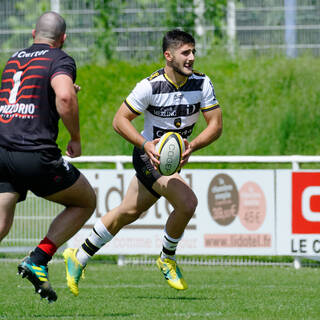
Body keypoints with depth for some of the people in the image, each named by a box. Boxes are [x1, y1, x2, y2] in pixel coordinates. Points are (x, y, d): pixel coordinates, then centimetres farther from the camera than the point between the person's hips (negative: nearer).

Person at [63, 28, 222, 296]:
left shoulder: (202, 84, -9)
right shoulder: (151, 86, -21)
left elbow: (216, 125, -8)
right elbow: (120, 120, -14)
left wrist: (191, 146, -26)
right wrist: (145, 144, -30)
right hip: (149, 155, -6)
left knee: (128, 213, 17)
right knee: (187, 202, -25)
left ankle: (79, 257, 33)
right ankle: (167, 259, -1)